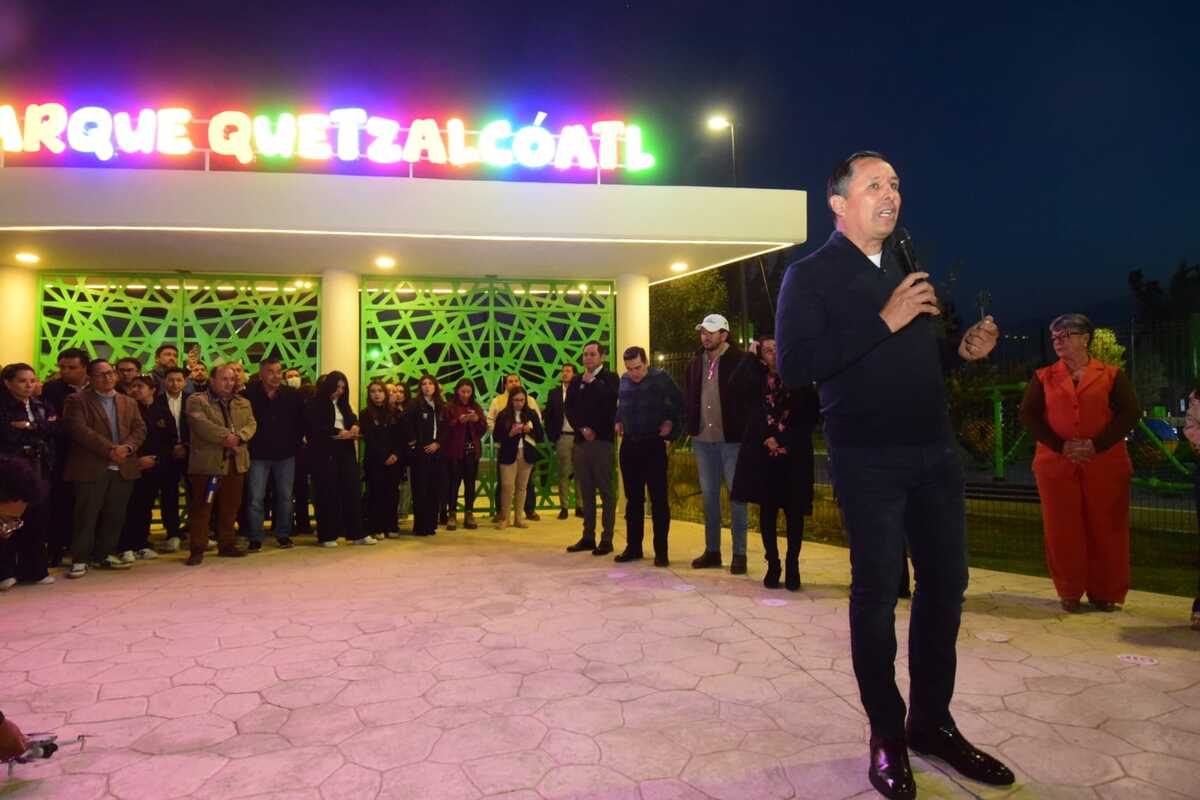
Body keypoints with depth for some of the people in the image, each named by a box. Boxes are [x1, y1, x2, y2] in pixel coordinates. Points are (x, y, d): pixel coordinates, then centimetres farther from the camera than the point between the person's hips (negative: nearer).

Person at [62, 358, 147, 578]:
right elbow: (79, 430, -12)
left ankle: (105, 555, 19)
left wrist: (127, 447, -11)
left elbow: (140, 429, 9)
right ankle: (80, 559, 6)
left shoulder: (129, 402, 17)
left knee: (114, 516, 8)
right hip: (91, 468, -4)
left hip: (123, 469, 5)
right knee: (87, 516, -2)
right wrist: (109, 449, -17)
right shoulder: (77, 400, 1)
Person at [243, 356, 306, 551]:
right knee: (255, 498, 0)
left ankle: (283, 534, 21)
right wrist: (249, 444, -3)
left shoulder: (292, 395, -1)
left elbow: (301, 422, 7)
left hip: (285, 454, 2)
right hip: (258, 455, -2)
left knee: (285, 496, 9)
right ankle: (255, 538, 10)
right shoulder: (249, 395, -9)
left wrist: (295, 443, 3)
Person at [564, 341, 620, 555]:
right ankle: (588, 536, 16)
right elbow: (569, 409, 9)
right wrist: (581, 428, -5)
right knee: (586, 492, 9)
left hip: (602, 440, -5)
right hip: (581, 441, 5)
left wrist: (591, 382, -5)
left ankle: (607, 539, 2)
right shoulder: (577, 381, 15)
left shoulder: (610, 378, 2)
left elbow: (608, 401, -16)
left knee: (606, 491, -2)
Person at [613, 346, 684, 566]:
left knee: (658, 499, -2)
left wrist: (671, 423, -8)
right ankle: (633, 546, 22)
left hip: (653, 445, -5)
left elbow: (680, 402, -3)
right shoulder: (624, 380, 7)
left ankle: (661, 551, 5)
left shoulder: (660, 378, -8)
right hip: (629, 445, 5)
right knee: (633, 498, 12)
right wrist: (618, 421, 11)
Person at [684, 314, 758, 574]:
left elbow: (752, 395, -8)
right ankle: (712, 550, 21)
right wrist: (690, 427, 9)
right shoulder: (695, 363, 10)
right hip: (703, 439, 6)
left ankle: (739, 553, 9)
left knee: (737, 495, 2)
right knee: (709, 495, 12)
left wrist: (747, 431, -13)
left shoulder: (742, 361, -7)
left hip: (732, 439, -5)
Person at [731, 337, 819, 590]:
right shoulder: (756, 379, 8)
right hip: (763, 453, 1)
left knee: (794, 511, 1)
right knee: (767, 509, 5)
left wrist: (783, 440, -9)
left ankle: (792, 566, 13)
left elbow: (810, 417, -2)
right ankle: (773, 565, 15)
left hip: (794, 454, -1)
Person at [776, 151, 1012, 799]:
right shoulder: (810, 276, -4)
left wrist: (964, 350, 2)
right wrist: (885, 320, -20)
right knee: (877, 591, 0)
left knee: (946, 583, 10)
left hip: (935, 452, 7)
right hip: (867, 459, -6)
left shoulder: (910, 266, 16)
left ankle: (932, 721, 27)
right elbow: (794, 367, -18)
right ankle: (887, 734, 17)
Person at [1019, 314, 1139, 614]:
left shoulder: (1111, 375, 5)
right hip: (1056, 463, 1)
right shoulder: (1043, 377, 8)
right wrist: (1060, 446, -12)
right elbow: (1028, 415, 1)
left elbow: (1130, 413, -2)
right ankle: (1069, 592, 14)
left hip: (1105, 463, -1)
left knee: (1105, 529, 3)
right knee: (1062, 529, 2)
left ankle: (1105, 593, 17)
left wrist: (1097, 445, -14)